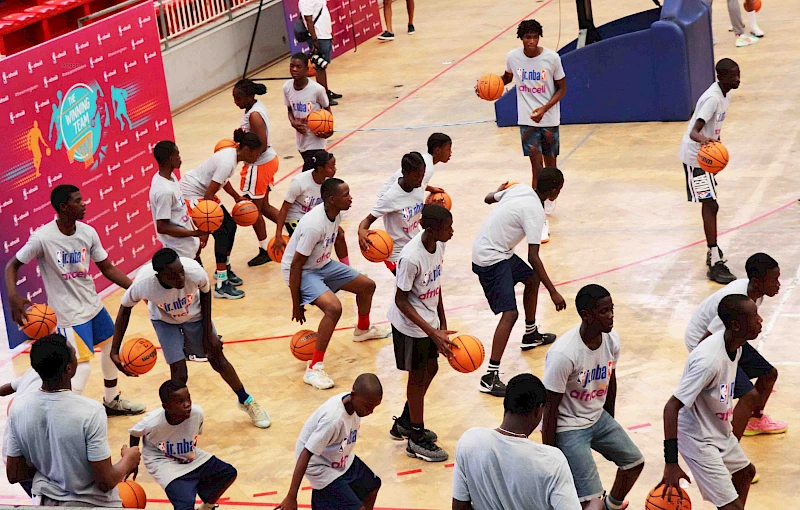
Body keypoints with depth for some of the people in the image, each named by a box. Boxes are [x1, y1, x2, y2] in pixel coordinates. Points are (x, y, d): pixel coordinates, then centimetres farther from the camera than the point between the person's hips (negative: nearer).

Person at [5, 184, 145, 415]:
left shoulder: (88, 232, -5)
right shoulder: (43, 238, -21)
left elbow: (107, 268, 4)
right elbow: (12, 266, -11)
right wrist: (13, 297, -28)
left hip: (93, 305, 7)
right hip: (69, 314, -7)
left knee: (112, 346, 20)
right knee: (83, 365, -14)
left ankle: (111, 401, 42)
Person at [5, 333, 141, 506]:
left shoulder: (19, 408, -12)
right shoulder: (90, 412, -26)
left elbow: (14, 475, -3)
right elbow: (105, 482, -20)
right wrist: (128, 461, -2)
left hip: (46, 503, 4)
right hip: (91, 504, -4)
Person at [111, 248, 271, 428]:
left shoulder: (195, 271, -39)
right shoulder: (143, 284, -39)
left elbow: (206, 292, -13)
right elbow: (125, 308, -17)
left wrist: (208, 334, -9)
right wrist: (114, 351, -19)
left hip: (194, 315, 1)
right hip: (165, 320, -1)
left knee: (219, 362, 10)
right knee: (179, 375, -11)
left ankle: (246, 401, 37)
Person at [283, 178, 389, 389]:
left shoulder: (335, 214, -8)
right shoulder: (314, 225, -34)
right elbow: (296, 265, -28)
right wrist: (296, 305, -23)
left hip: (323, 264, 9)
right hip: (303, 272, -9)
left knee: (367, 285, 17)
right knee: (334, 308, -31)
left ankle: (362, 330, 48)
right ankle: (313, 369, -23)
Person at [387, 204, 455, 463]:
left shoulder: (438, 244, -8)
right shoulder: (411, 258, -32)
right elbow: (400, 300, -24)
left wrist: (442, 323, 11)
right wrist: (434, 333, -26)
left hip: (429, 320, 8)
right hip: (410, 325, -8)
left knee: (431, 369, 20)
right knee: (417, 376, 7)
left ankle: (405, 424, 41)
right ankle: (417, 439, 25)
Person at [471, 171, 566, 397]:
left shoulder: (520, 189, 2)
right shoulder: (534, 211, -22)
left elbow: (489, 198, 21)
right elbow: (533, 257, -24)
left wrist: (501, 190, 44)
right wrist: (553, 293, -21)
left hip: (484, 248, 10)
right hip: (491, 259, -10)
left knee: (532, 279, 28)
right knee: (510, 313, -18)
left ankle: (531, 335, 46)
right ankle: (490, 377, -21)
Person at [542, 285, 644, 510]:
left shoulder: (611, 340, -8)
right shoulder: (563, 354, -31)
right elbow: (550, 407, -23)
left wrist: (610, 420, 22)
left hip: (598, 418, 8)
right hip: (567, 428, -8)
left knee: (634, 462, 23)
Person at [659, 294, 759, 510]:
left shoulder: (735, 346, -6)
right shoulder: (709, 360, -34)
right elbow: (671, 407, -33)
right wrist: (671, 463, -33)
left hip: (721, 433, 10)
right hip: (700, 441, -10)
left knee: (746, 471, 30)